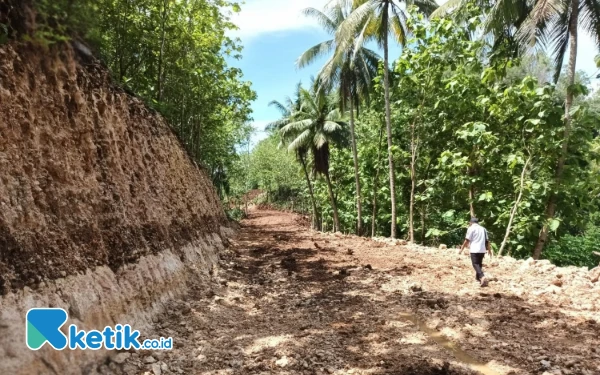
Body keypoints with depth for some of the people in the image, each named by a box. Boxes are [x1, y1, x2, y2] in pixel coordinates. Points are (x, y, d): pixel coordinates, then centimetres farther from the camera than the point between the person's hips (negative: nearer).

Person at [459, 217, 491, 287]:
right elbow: (487, 240, 15)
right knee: (479, 264, 18)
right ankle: (478, 277, 25)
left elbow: (467, 240, -8)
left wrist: (462, 249, -2)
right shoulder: (483, 229, 16)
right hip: (482, 250, 6)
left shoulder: (471, 228, -3)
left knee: (475, 264, -9)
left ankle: (482, 277, -28)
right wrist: (489, 250, 22)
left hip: (474, 250, -6)